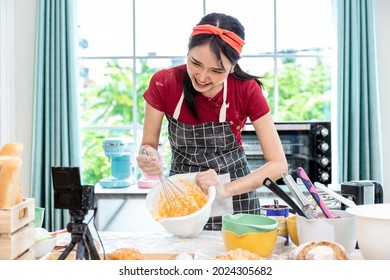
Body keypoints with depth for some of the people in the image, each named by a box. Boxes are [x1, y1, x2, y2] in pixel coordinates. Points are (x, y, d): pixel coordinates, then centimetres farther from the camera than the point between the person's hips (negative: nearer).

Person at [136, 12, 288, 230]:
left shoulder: (247, 90, -19)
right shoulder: (164, 83, -18)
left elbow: (278, 164, -19)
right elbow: (149, 144, -5)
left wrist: (226, 189, -32)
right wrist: (149, 158, -29)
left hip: (235, 193, -1)